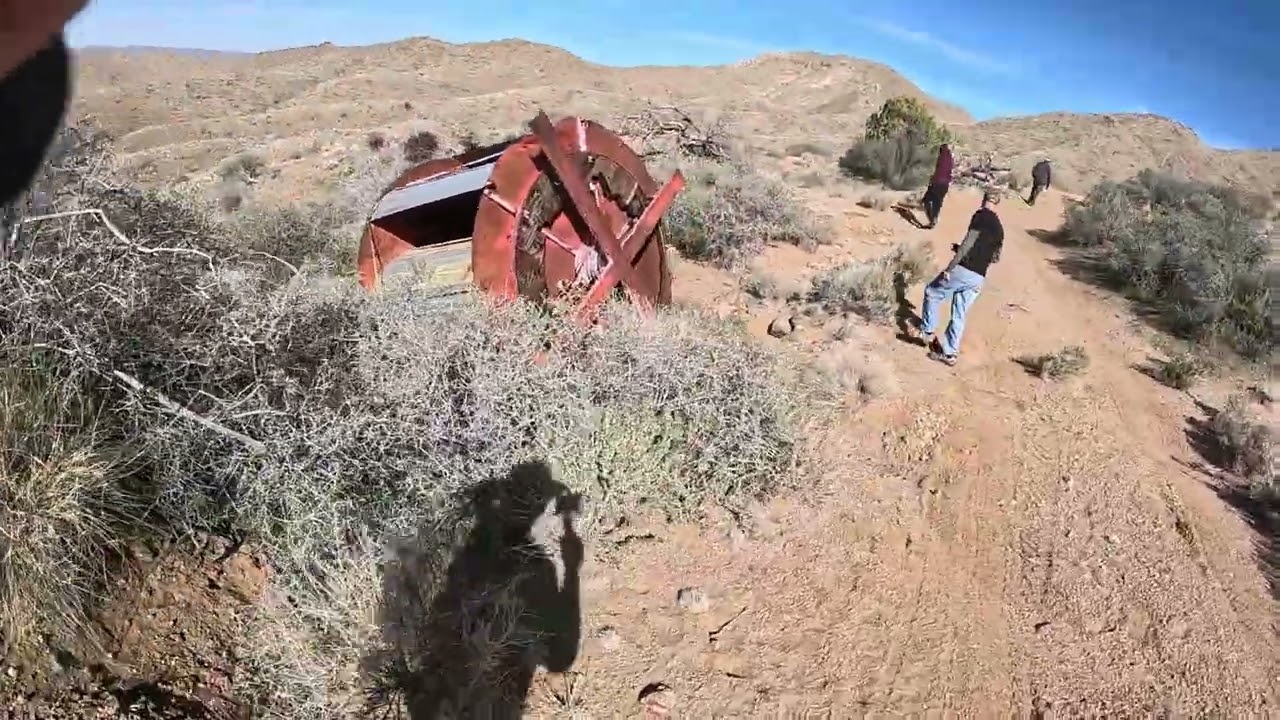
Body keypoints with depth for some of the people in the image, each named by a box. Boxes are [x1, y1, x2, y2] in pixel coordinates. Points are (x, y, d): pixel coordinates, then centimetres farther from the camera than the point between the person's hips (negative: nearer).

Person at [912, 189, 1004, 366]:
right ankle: (950, 353, 15)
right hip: (979, 279, 7)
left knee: (932, 292, 15)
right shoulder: (999, 228, 17)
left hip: (964, 270, -7)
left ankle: (927, 331, 16)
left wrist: (950, 267, -17)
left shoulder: (981, 215, -4)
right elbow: (995, 257, 22)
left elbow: (968, 242, -16)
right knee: (959, 315, 12)